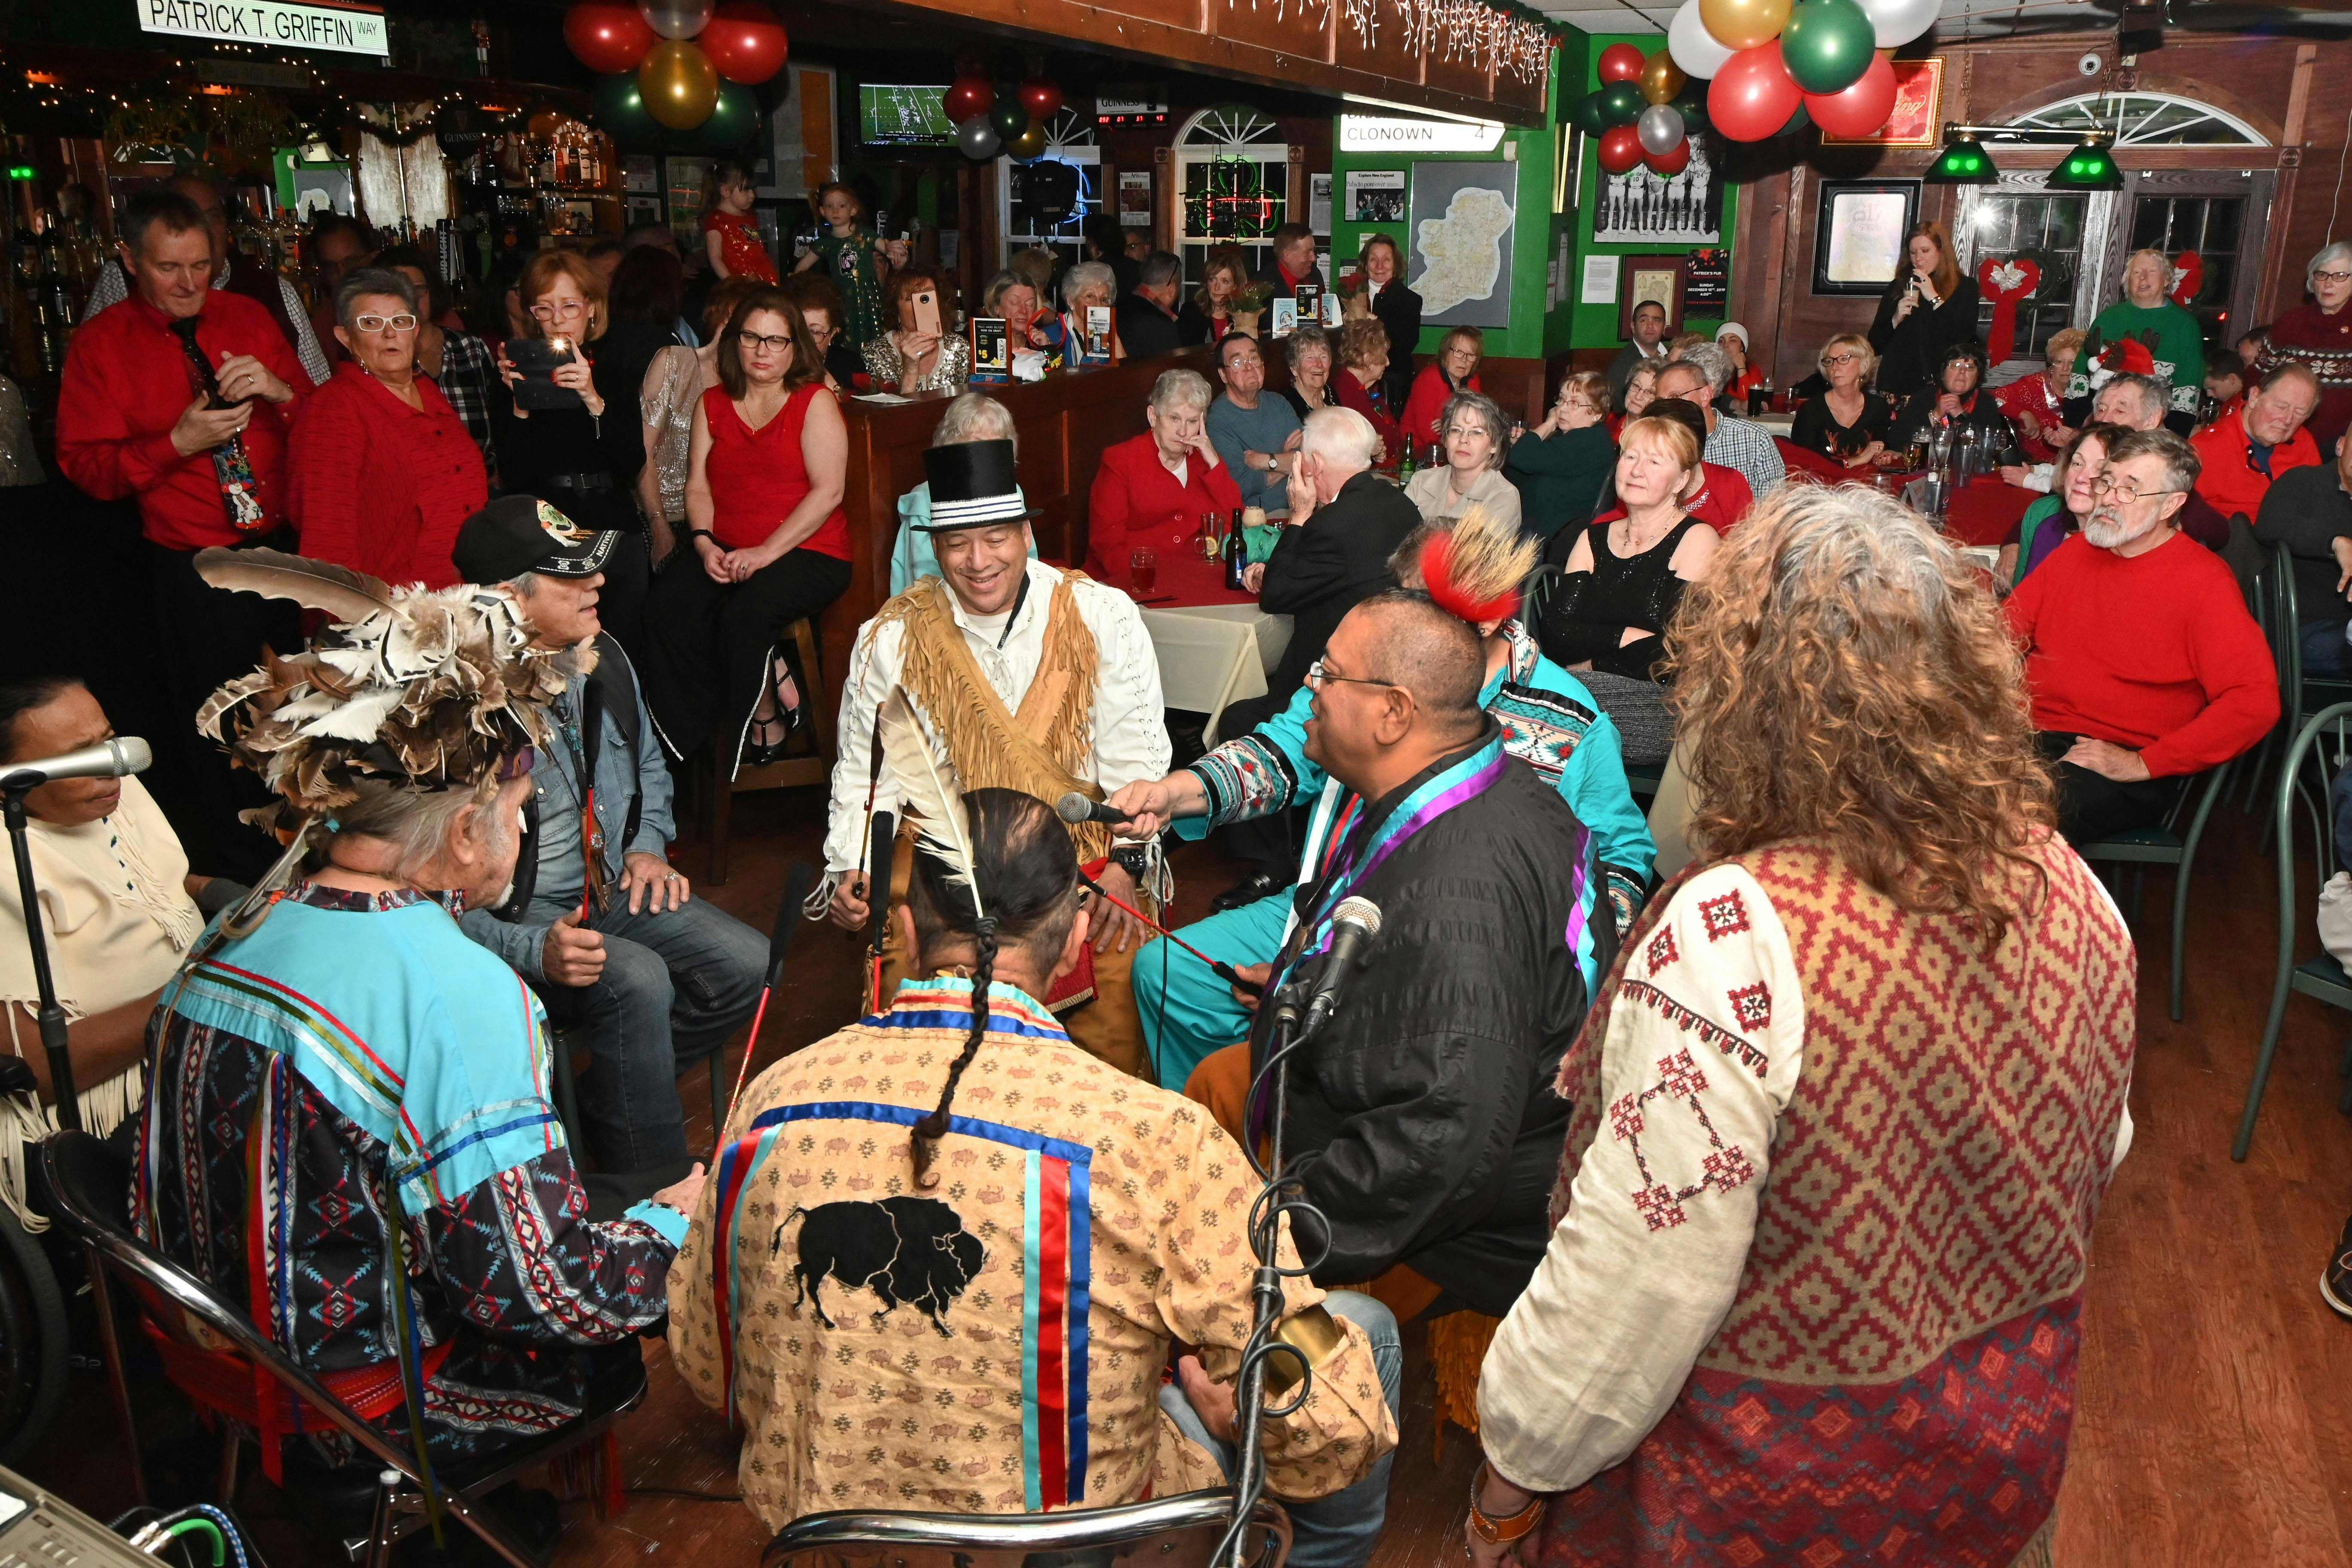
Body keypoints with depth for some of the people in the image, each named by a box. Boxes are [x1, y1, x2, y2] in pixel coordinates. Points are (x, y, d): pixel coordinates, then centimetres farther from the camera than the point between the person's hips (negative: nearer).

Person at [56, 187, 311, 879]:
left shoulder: (245, 316, 6)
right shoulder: (101, 343, -3)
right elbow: (85, 465, -6)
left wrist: (279, 389, -14)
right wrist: (177, 443, -21)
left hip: (283, 545, 3)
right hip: (192, 564, -3)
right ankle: (239, 866, 27)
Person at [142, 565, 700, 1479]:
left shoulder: (237, 932, -3)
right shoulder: (460, 995, -28)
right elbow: (538, 1291, -27)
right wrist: (675, 1222, -9)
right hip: (378, 1410, -8)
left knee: (625, 1199, 18)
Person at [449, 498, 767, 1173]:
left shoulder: (603, 661, 2)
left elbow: (648, 764, 23)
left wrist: (648, 845, 6)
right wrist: (533, 951, -31)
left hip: (611, 888, 7)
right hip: (516, 917, -7)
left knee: (746, 963, -14)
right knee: (637, 981, -33)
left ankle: (606, 1099, 6)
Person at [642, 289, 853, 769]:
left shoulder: (816, 403, 1)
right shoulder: (713, 405, 17)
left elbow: (828, 491, -10)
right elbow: (698, 485, 13)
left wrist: (766, 551, -17)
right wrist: (705, 544, -8)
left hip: (808, 551, -5)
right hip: (727, 552, 5)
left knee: (744, 613, -32)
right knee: (665, 608, -22)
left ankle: (762, 717, -5)